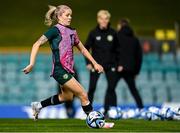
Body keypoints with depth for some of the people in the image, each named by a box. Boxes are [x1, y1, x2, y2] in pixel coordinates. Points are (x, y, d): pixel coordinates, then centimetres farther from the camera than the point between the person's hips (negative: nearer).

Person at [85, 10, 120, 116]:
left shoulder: (113, 33, 2)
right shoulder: (94, 33, -3)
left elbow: (117, 49, 10)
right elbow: (86, 48, 3)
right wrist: (88, 63, -4)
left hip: (110, 65, 2)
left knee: (111, 87, -2)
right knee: (92, 87, -6)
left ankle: (108, 110, 5)